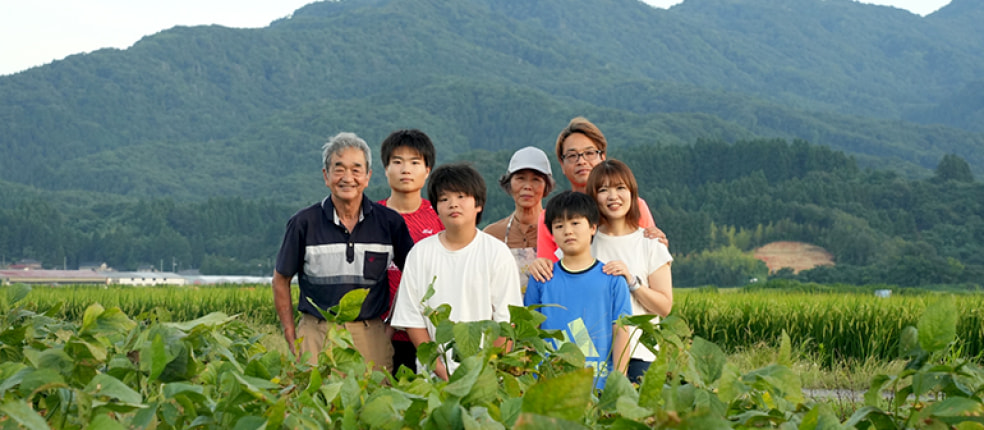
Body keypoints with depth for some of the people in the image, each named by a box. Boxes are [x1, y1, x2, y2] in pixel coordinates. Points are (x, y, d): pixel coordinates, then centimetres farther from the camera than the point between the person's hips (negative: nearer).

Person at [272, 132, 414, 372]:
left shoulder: (389, 222, 2)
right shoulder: (304, 223, 0)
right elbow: (281, 280, 8)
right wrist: (291, 339, 3)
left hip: (371, 336, 1)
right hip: (317, 334, -1)